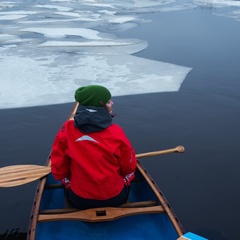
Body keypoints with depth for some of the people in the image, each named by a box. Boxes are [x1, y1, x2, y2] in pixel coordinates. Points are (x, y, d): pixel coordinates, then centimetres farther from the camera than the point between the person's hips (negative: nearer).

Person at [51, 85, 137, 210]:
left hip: (78, 200, 1)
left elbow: (59, 168, -7)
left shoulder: (67, 130, -15)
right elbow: (129, 167, -7)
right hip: (115, 198, -1)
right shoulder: (116, 132, -19)